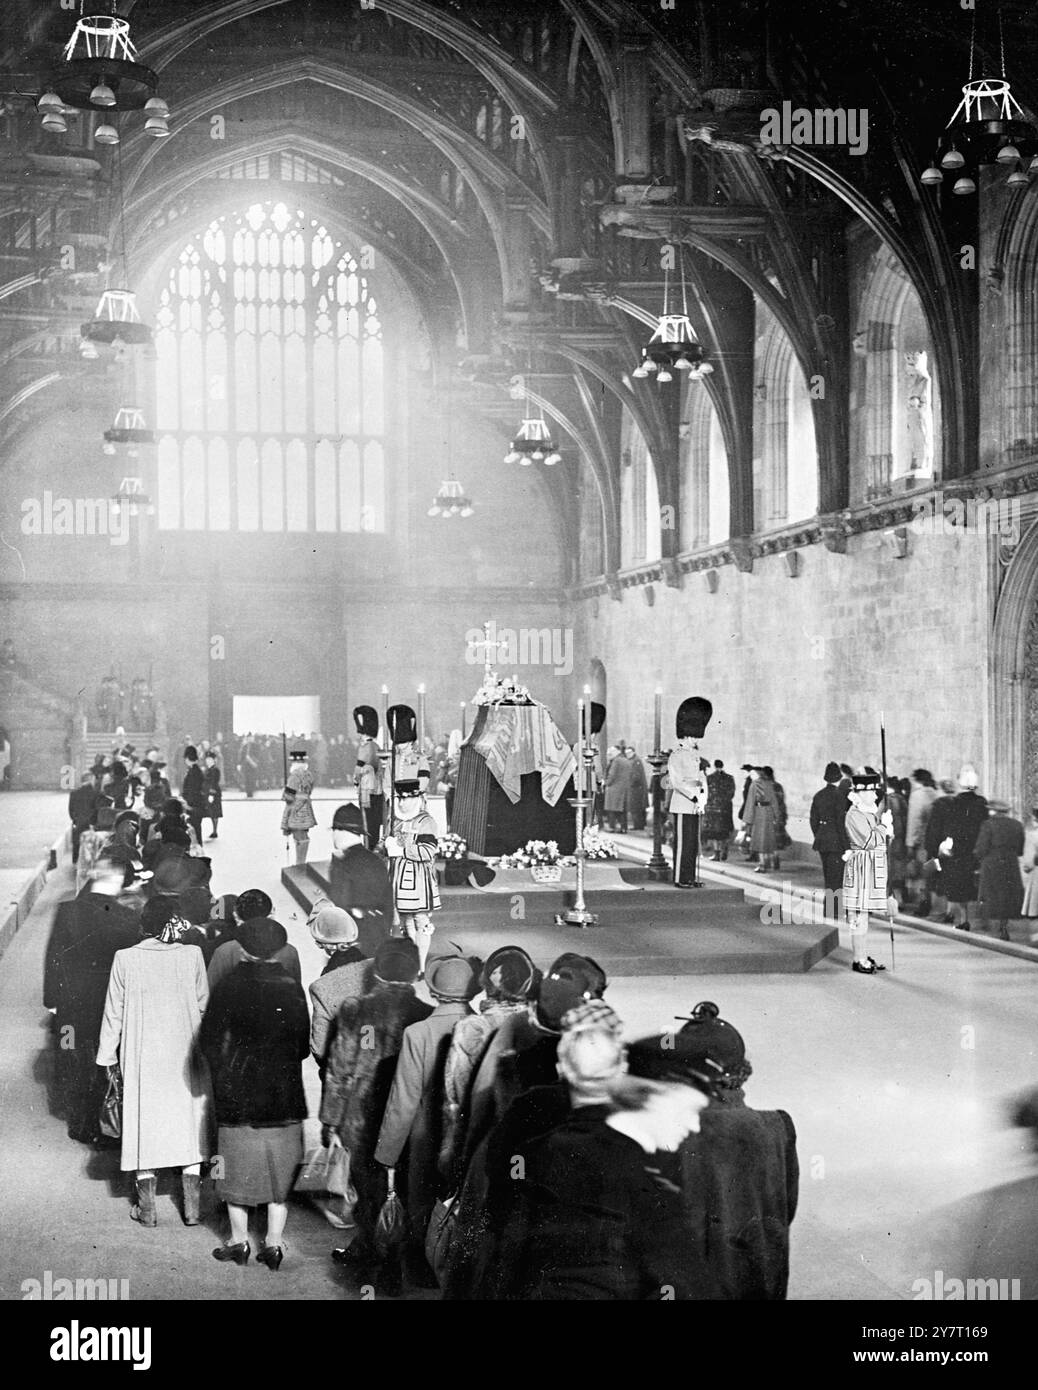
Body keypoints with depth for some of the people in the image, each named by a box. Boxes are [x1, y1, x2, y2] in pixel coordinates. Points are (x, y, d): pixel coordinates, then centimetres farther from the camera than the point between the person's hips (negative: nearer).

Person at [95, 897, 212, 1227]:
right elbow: (204, 1005, -1)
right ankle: (191, 1207, 13)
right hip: (185, 1054, 1)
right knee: (189, 1124, 11)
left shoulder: (125, 959, -10)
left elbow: (114, 1013, -3)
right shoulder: (192, 955, -8)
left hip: (141, 1055, -1)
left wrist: (108, 1057, 7)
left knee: (143, 1122, 10)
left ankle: (147, 1208, 15)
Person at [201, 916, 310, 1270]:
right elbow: (304, 1043, 2)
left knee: (238, 1170, 11)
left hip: (237, 1096, -2)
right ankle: (274, 1243, 12)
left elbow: (209, 1041, -7)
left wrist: (223, 1075, 9)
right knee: (279, 1172, 10)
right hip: (284, 1096, 2)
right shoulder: (292, 989, -4)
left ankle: (239, 1241, 17)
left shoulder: (228, 989, -10)